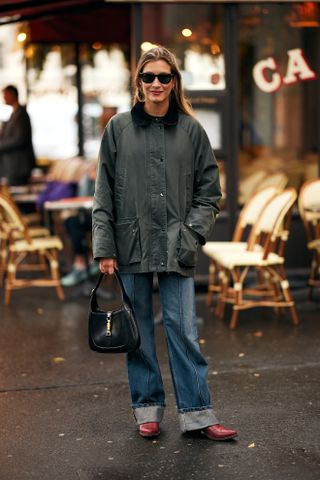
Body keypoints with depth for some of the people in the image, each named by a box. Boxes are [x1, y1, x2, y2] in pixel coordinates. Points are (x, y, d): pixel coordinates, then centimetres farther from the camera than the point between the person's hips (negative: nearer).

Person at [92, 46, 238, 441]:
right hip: (131, 244, 1)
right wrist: (105, 248, -3)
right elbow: (104, 192, 3)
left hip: (176, 247, 0)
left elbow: (208, 190, 8)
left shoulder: (190, 130, 5)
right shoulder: (118, 128, 4)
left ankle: (196, 413, 7)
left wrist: (194, 233, -6)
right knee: (138, 330, 8)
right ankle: (147, 409, 19)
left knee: (182, 328, -1)